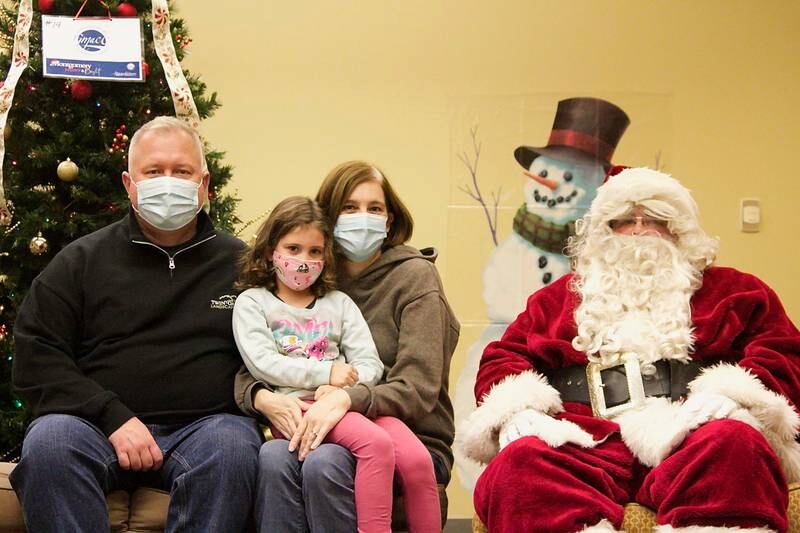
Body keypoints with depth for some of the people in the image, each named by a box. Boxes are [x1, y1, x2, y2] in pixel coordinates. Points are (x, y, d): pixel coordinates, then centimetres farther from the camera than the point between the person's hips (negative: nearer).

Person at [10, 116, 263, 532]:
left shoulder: (240, 263, 14)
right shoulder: (81, 260, 12)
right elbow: (35, 356, 4)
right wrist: (112, 418, -9)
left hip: (204, 425, 0)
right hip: (97, 422, 0)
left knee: (233, 444, -34)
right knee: (49, 439, -32)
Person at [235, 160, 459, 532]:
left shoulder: (414, 275, -1)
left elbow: (418, 391, -12)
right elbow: (248, 370, 7)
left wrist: (346, 398, -29)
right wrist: (262, 397, -17)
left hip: (409, 439, -3)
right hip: (331, 433, 3)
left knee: (323, 464, -34)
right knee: (273, 456, -29)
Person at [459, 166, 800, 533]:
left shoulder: (730, 290, 28)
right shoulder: (559, 297, 33)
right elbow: (503, 357, 23)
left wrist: (731, 395, -8)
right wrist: (516, 408, -2)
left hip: (685, 434, 0)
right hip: (584, 441, 1)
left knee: (735, 444, -38)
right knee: (518, 462, -36)